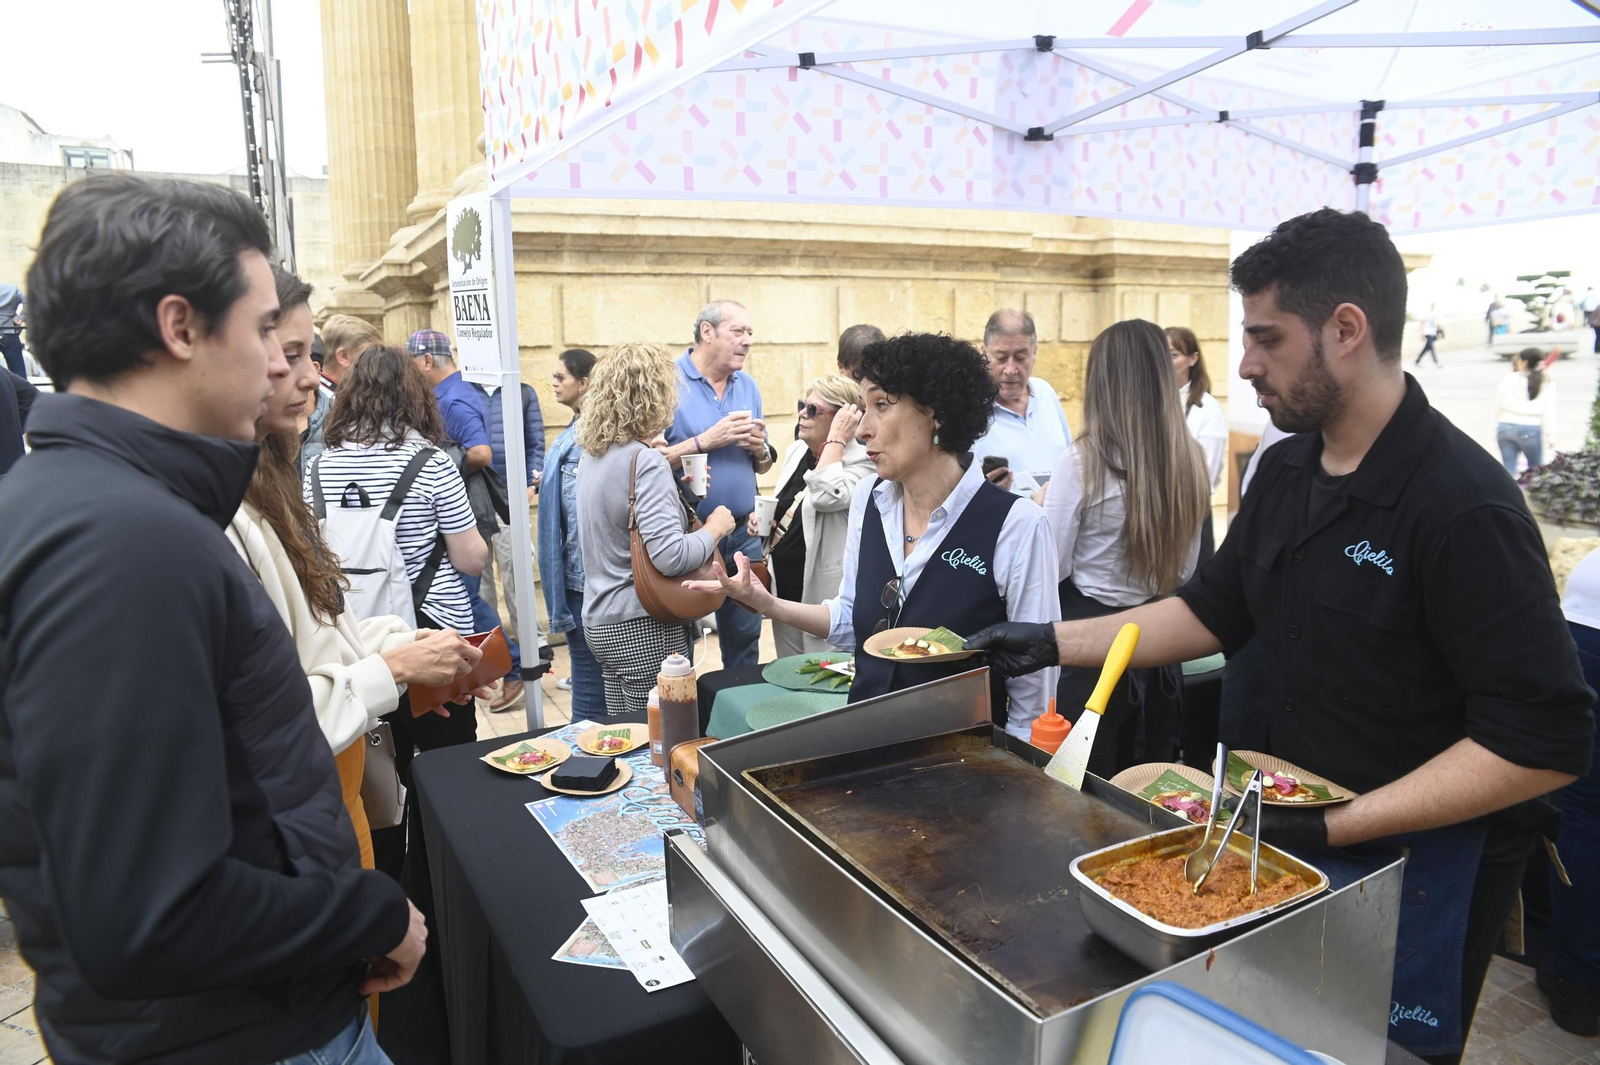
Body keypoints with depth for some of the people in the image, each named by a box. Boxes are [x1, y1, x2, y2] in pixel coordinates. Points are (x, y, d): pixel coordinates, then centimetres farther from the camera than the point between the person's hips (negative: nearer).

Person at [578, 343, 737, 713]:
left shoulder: (592, 454, 7)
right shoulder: (645, 461, -20)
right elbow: (670, 557, -28)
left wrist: (672, 487, 15)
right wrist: (715, 528, -12)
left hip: (600, 621, 9)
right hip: (643, 627, -9)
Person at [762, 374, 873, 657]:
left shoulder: (859, 462, -14)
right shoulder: (796, 450, 8)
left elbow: (826, 497, -34)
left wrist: (836, 439, -25)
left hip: (824, 595, -8)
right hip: (784, 588, 8)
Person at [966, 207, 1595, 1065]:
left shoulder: (1462, 504, -24)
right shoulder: (1287, 470, 1)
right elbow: (1214, 610, 10)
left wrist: (1336, 825, -27)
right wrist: (1055, 643, 2)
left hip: (1419, 863, -7)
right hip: (1294, 832, 7)